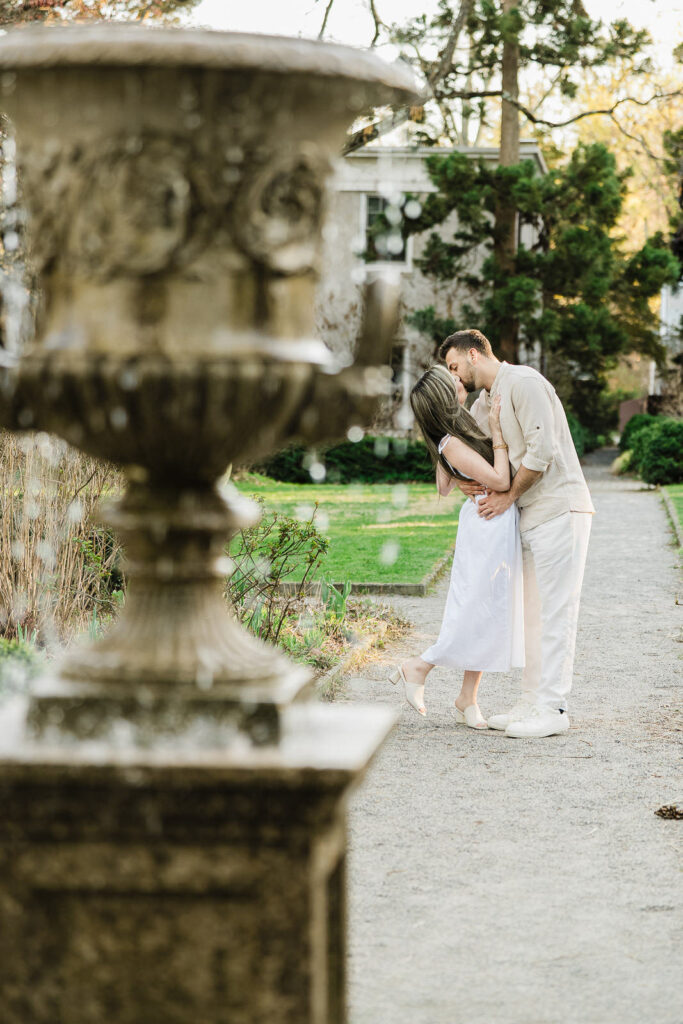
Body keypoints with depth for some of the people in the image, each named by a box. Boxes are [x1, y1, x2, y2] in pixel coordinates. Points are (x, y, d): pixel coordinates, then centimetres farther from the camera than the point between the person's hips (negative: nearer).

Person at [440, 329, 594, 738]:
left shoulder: (524, 382, -11)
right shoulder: (484, 404, 18)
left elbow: (542, 449, -19)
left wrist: (508, 495, -11)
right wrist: (463, 480, 0)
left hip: (560, 509, -9)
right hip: (532, 516, 9)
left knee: (554, 611, -9)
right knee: (533, 612, 9)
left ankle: (553, 709, -8)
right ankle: (533, 702, 14)